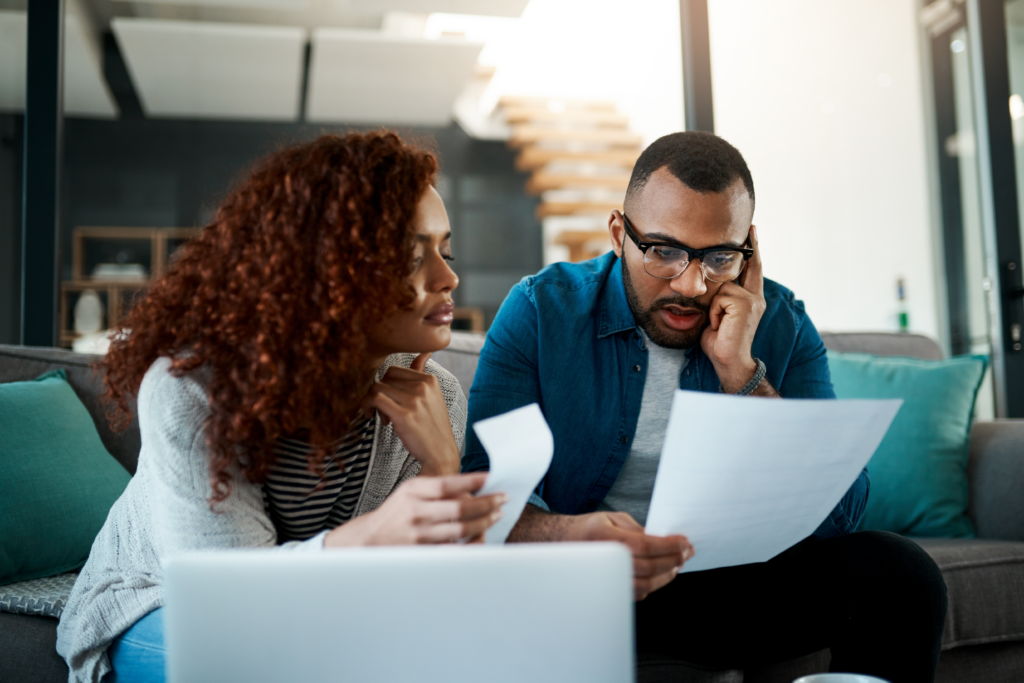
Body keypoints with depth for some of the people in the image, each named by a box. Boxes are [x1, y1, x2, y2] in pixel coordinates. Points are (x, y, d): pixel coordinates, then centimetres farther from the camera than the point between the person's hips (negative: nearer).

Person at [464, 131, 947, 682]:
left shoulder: (781, 324, -2)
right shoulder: (540, 310, -8)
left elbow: (839, 515, -10)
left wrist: (740, 370, -20)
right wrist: (573, 536, -38)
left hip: (732, 584, 3)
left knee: (900, 573, -19)